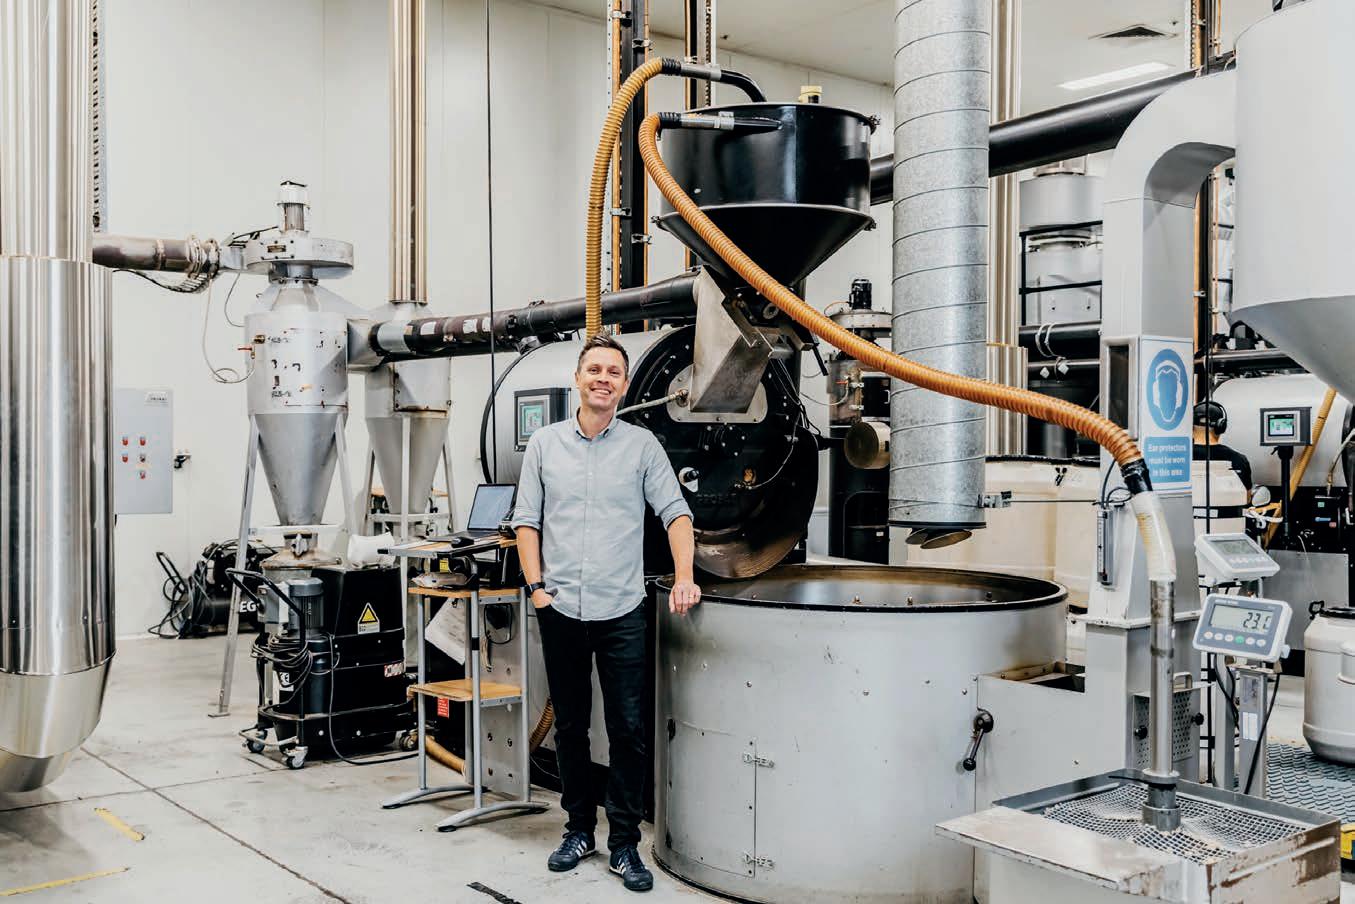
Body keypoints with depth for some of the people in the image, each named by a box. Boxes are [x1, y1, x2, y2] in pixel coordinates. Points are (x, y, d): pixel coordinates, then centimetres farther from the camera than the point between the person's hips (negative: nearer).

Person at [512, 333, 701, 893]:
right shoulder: (545, 444, 7)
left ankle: (625, 844, 11)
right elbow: (526, 520, 8)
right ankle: (579, 830, 27)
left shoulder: (642, 445, 3)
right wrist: (536, 587, -2)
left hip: (622, 611, -1)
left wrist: (683, 578, -14)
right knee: (569, 726, 12)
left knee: (628, 730, 0)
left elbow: (675, 513, 0)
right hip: (561, 610, 2)